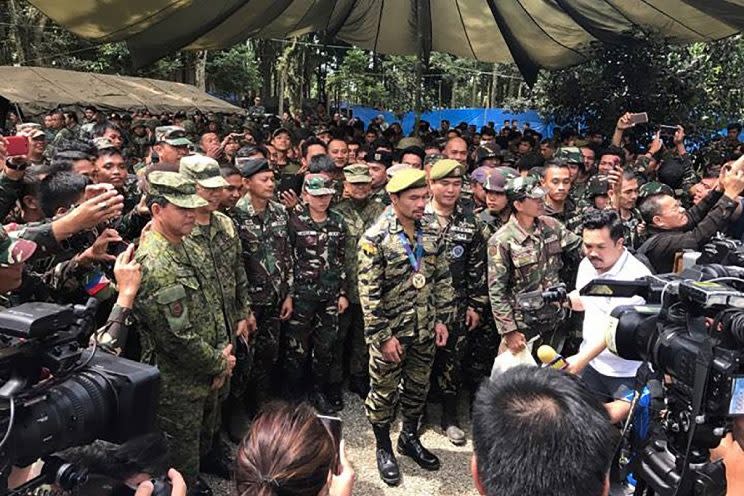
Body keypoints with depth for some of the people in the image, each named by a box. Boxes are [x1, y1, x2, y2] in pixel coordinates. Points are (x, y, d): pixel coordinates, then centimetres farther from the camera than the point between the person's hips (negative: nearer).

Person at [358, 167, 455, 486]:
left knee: (418, 387, 19)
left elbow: (442, 280, 9)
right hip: (391, 330, -5)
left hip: (424, 329, 5)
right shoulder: (375, 239, -17)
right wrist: (383, 336, -17)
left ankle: (410, 438, 40)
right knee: (384, 391, 10)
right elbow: (368, 293, -18)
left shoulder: (431, 233, 1)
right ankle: (384, 448, 30)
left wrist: (442, 319, 5)